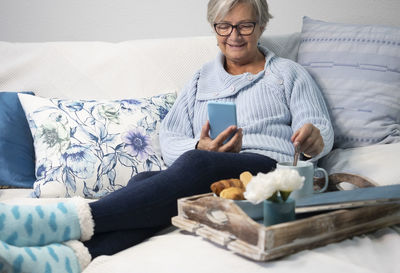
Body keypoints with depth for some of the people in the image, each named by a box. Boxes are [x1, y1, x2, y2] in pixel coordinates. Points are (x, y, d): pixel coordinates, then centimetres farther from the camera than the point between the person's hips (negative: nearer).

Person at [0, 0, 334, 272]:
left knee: (195, 164, -36)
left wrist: (313, 136, -18)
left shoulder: (290, 74, 20)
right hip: (206, 174, 4)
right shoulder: (202, 79, 26)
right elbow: (170, 139, 14)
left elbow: (323, 129, 9)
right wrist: (201, 147, -11)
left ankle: (72, 219, -51)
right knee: (144, 181, -31)